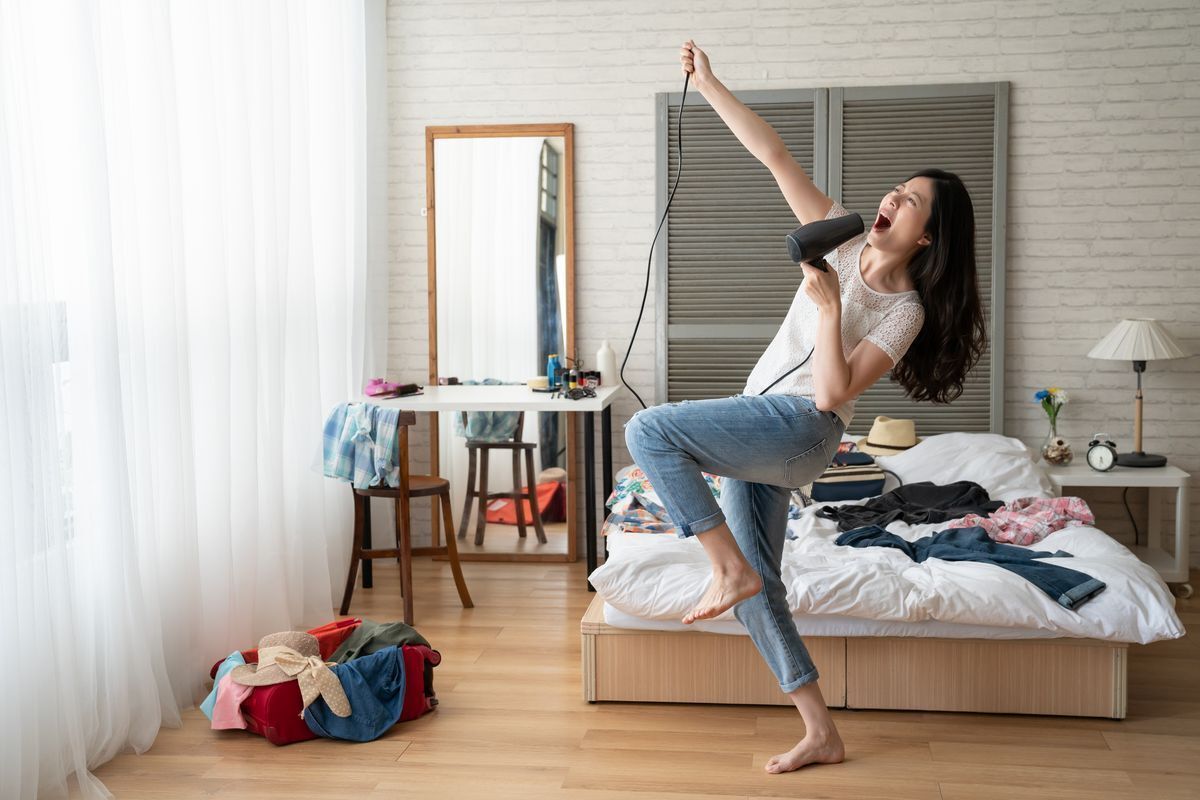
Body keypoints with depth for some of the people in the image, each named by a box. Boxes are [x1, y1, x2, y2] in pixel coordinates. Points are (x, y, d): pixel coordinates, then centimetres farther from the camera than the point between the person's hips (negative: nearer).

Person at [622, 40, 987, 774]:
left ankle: (731, 568, -15)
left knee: (649, 430, -24)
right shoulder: (845, 243, 6)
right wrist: (710, 86, 2)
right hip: (759, 435, 7)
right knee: (758, 589, 6)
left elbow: (832, 393, -19)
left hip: (797, 430, -7)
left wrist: (829, 305, -20)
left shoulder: (906, 312, -9)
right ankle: (822, 734, 15)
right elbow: (775, 156, 3)